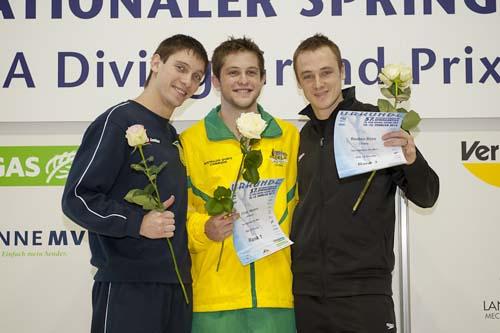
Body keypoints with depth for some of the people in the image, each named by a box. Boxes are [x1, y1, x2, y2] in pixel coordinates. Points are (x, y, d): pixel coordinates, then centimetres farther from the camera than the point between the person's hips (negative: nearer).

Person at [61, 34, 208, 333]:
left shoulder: (174, 138, 19)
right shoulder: (119, 120, -5)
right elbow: (77, 198, -11)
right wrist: (137, 222, -20)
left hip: (176, 285, 7)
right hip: (128, 285, -7)